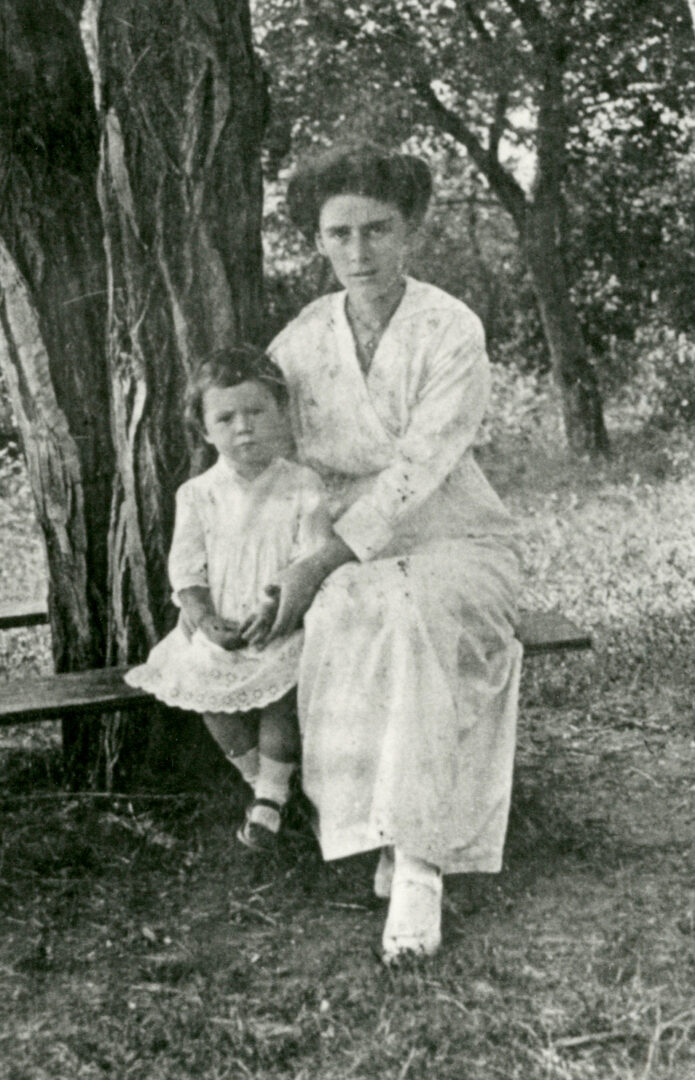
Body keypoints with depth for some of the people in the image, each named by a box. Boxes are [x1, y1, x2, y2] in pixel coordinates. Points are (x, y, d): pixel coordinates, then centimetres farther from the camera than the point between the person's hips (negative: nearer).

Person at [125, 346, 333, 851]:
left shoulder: (303, 488, -5)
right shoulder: (197, 494, 3)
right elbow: (187, 570, 1)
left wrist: (276, 609, -22)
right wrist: (205, 620, -15)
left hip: (284, 625, -2)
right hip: (220, 628, 3)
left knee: (286, 682, -25)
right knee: (203, 681, -17)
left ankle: (270, 795, -7)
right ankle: (262, 779, 6)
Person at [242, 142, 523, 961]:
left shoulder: (453, 332, -14)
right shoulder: (298, 343, 0)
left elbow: (416, 472, -22)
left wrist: (317, 570, -27)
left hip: (454, 542, -3)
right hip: (352, 559, 3)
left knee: (410, 618, -37)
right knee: (351, 622, -33)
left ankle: (418, 858, -28)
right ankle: (403, 838, -18)